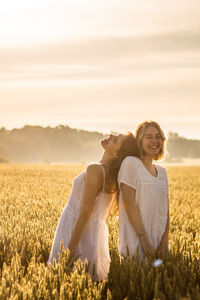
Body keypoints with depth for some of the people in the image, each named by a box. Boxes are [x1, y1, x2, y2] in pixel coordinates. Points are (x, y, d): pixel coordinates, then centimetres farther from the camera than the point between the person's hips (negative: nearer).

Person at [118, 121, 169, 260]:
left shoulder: (162, 171, 13)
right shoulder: (131, 163, -6)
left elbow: (165, 210, 9)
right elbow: (129, 205, -13)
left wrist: (164, 241, -4)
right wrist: (143, 238, -17)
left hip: (158, 242, 6)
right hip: (135, 242, -6)